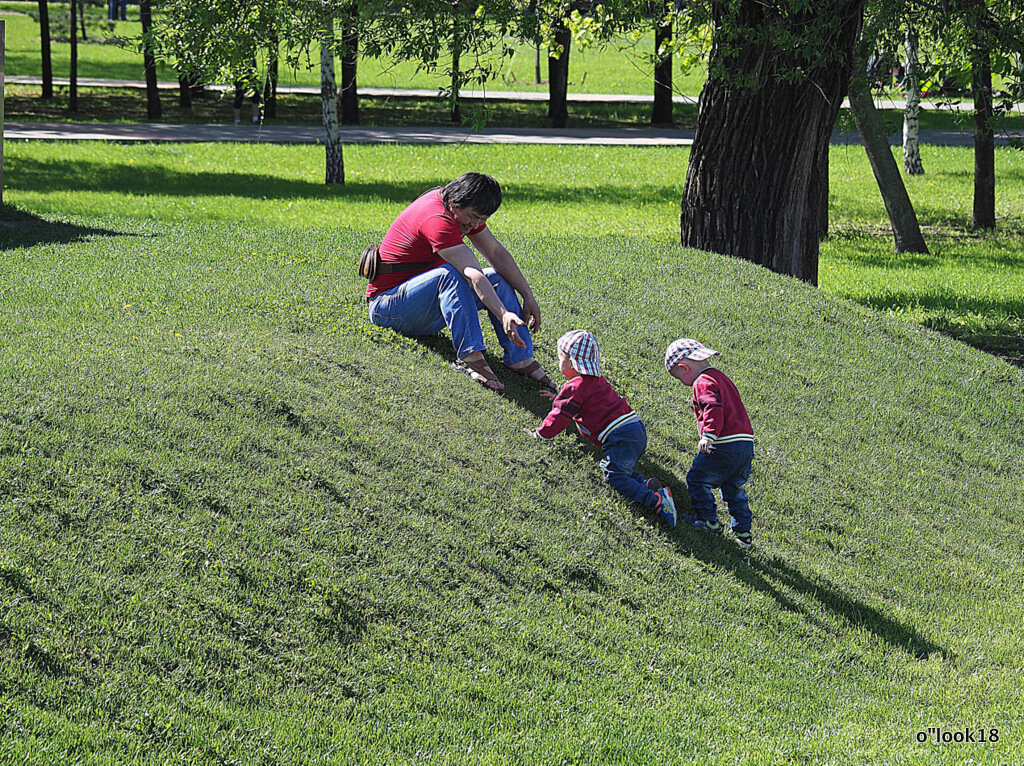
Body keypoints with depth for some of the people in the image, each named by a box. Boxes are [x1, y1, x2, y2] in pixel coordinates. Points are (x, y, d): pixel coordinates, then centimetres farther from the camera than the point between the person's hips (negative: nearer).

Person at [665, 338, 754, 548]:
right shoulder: (722, 378, 22)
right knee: (733, 487, 20)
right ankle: (743, 532, 21)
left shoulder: (703, 383, -9)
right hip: (746, 443, 10)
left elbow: (714, 408, -25)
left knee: (697, 480, 3)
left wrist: (708, 434, -35)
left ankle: (708, 521, 2)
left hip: (724, 445, -10)